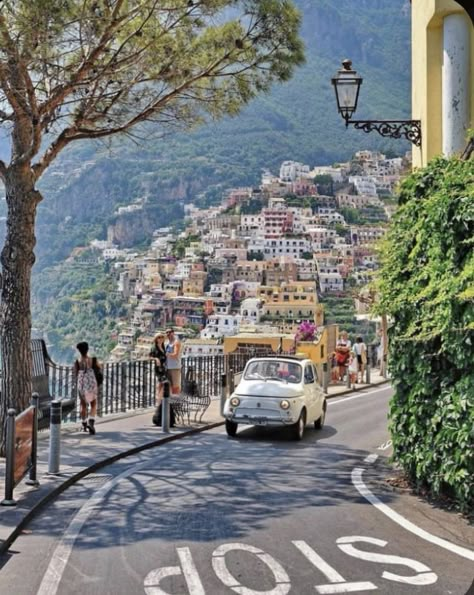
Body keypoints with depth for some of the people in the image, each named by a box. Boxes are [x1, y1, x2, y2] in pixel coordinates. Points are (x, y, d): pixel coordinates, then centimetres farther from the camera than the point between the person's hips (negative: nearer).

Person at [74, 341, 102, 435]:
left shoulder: (77, 362, -10)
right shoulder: (94, 360, -10)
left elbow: (75, 376, -3)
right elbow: (100, 368, 9)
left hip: (81, 386, 1)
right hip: (92, 385, -1)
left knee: (83, 405, 20)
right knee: (93, 405, 13)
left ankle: (84, 425, 29)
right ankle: (91, 422, -11)